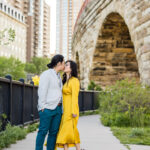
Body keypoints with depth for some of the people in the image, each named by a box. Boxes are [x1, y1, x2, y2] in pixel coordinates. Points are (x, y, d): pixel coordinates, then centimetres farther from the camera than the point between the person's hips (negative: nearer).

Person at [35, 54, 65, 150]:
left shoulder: (58, 76, 19)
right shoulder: (47, 74, -5)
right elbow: (42, 91, -9)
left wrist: (60, 106, 13)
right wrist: (42, 106, -14)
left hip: (57, 108, 8)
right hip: (47, 108, -8)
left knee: (54, 132, 5)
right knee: (43, 131, -6)